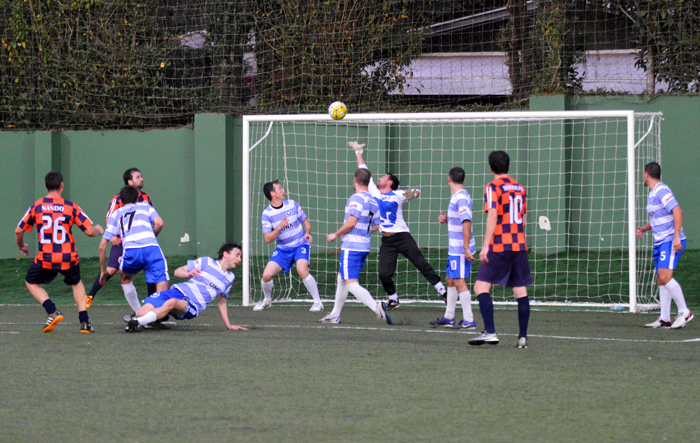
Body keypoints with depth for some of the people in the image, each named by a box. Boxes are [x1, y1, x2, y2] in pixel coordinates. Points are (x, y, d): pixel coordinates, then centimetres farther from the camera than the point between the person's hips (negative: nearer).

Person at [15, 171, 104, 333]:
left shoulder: (36, 206, 0)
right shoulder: (71, 207, -2)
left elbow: (18, 231, 5)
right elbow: (89, 231, -3)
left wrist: (21, 246, 26)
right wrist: (98, 230, 21)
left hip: (45, 259, -1)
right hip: (68, 259, 1)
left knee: (31, 283, 24)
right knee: (76, 284, 28)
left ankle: (52, 311, 2)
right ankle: (84, 321, 14)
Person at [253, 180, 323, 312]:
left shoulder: (292, 205, -2)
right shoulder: (267, 214, -6)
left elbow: (306, 222, 10)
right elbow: (268, 238, -12)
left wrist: (307, 233, -11)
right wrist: (279, 228, -28)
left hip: (300, 245, -1)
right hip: (283, 249, 1)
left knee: (302, 270, -28)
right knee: (267, 275, -11)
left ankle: (318, 302, -16)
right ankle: (267, 300, 20)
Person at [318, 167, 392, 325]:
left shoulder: (356, 198, -13)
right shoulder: (373, 202, 12)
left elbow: (351, 222, -21)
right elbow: (375, 226, 18)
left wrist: (336, 234, -8)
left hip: (351, 247, -9)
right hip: (365, 246, 9)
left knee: (351, 283, -12)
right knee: (341, 277, 21)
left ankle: (376, 307, -29)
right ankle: (335, 315, 27)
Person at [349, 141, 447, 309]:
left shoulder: (397, 195, -1)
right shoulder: (374, 192, 11)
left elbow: (417, 192, -2)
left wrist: (413, 194, -25)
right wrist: (358, 153, 25)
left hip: (402, 237, -4)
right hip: (386, 241, 4)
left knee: (421, 264, -4)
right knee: (384, 273, -6)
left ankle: (442, 290, 2)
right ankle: (393, 299, 12)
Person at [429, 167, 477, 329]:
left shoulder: (461, 198, -17)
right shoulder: (456, 197, 14)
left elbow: (466, 223, -25)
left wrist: (466, 249, -28)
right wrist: (446, 219, 8)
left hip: (461, 249, -10)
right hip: (454, 249, 10)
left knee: (459, 282, -10)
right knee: (450, 280, 17)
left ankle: (469, 320, -10)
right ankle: (448, 318, 25)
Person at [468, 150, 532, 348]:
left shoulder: (493, 187, -5)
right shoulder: (519, 188, 15)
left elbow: (493, 216, -15)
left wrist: (485, 246, -16)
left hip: (500, 247, -6)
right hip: (519, 246, 6)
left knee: (481, 287, -5)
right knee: (520, 291, 5)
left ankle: (490, 332, -16)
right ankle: (523, 337, 3)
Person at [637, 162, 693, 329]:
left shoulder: (661, 191, -13)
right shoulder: (653, 193, 18)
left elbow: (677, 211, -23)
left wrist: (676, 237, -27)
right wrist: (643, 229, 13)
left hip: (671, 241, -10)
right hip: (660, 242, 10)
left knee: (665, 277, -20)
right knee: (662, 280, 7)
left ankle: (684, 312, -13)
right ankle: (664, 319, 9)